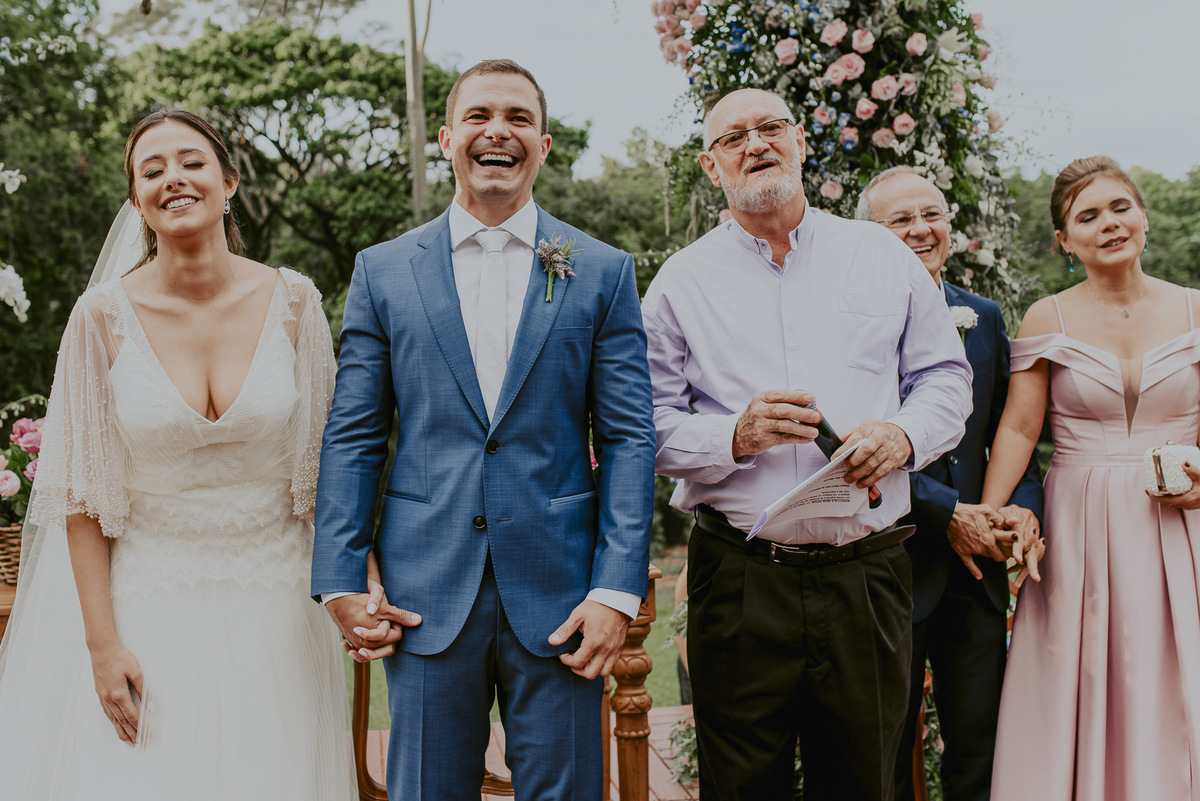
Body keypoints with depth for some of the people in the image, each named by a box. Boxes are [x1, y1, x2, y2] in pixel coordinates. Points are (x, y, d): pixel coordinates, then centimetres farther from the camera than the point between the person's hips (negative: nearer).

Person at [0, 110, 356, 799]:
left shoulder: (294, 302, -3)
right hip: (148, 617, -1)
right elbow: (81, 494, -3)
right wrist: (101, 641, -7)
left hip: (276, 613, 1)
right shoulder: (104, 317, -6)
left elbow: (326, 459, 3)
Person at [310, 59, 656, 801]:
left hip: (558, 595, 0)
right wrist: (341, 580, -2)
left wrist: (618, 587, -8)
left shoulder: (604, 272, 4)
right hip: (426, 595, 1)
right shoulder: (383, 271, 6)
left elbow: (630, 438, 0)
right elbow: (353, 436, 5)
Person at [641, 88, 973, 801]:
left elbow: (945, 375, 12)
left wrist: (904, 434, -8)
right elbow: (651, 426, 1)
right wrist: (735, 436, -17)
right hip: (740, 578, -1)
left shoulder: (884, 256, 10)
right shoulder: (682, 280, 4)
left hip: (869, 575, 2)